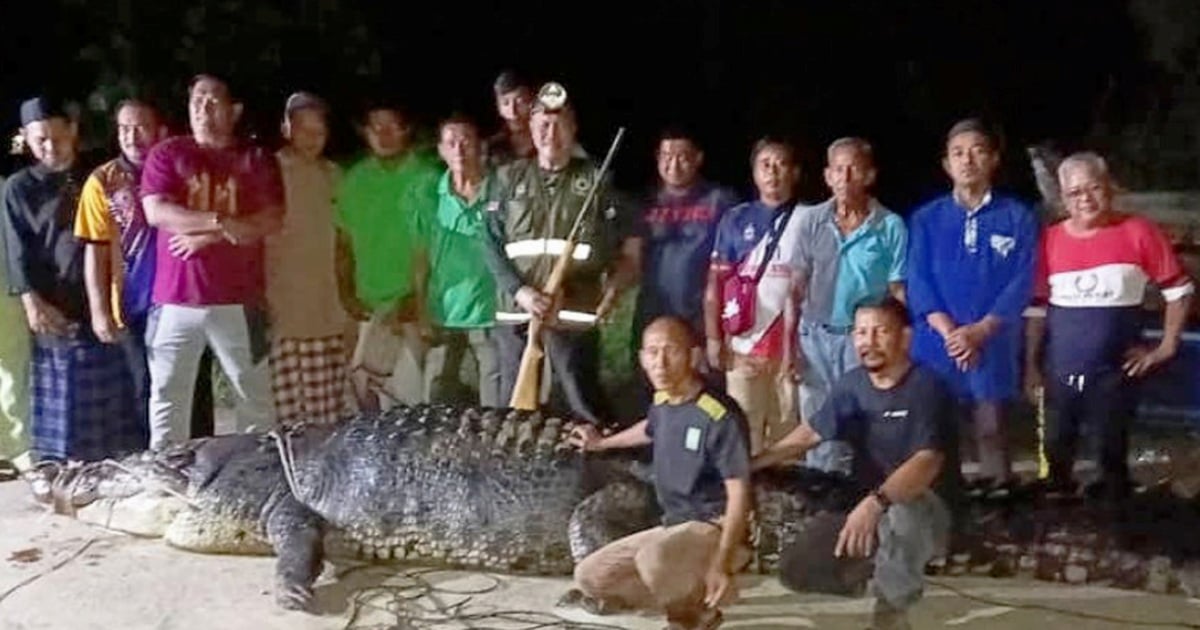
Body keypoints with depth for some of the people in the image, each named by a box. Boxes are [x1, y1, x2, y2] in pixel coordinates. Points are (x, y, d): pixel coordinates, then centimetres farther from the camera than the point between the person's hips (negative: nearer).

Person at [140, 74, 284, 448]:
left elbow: (271, 220, -4)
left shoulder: (256, 159, 7)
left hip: (239, 299, 0)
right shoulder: (166, 154, 7)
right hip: (174, 298, 0)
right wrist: (222, 222, -15)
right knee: (168, 394, 7)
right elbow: (156, 211, -7)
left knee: (254, 394, 4)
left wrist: (206, 235, -12)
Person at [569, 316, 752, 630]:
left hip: (715, 530, -8)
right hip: (674, 526, 8)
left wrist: (721, 563, -30)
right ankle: (687, 592, 14)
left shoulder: (720, 416, -22)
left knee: (656, 559, -39)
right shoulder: (661, 402, 3)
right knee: (590, 577, 4)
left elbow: (738, 491, -22)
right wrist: (601, 443, 44)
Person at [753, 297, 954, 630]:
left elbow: (928, 462, -32)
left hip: (928, 510, -6)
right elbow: (809, 433, 12)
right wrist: (747, 465, 6)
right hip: (866, 507, 6)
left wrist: (877, 502, -47)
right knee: (799, 570, -9)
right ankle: (883, 571, 17)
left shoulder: (925, 387, -19)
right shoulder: (851, 384, 1)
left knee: (902, 511, -41)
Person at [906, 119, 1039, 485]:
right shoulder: (926, 219, 11)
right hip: (935, 347, 1)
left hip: (993, 349, -1)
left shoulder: (1018, 217, 7)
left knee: (992, 435, 0)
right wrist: (949, 332, -13)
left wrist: (979, 331, -13)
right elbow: (919, 283, 2)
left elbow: (1021, 284, -1)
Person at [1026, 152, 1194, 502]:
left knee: (1110, 453, 9)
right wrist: (1031, 363, 4)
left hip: (1113, 370, -3)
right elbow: (1038, 306, 5)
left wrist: (1166, 348, -4)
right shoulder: (1051, 239, -1)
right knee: (1057, 450, 15)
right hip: (1060, 371, 3)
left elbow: (1180, 290, -1)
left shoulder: (1137, 232, -8)